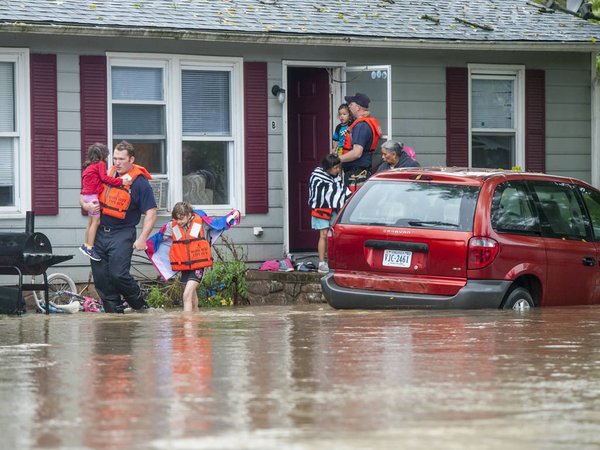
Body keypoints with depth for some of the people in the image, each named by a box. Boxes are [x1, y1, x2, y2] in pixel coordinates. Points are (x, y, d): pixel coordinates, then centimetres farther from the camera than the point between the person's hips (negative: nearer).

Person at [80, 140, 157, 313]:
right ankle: (113, 309, 12)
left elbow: (151, 212, -9)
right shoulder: (107, 174, 10)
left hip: (122, 234, -6)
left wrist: (142, 238, -17)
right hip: (100, 232, 6)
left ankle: (139, 303, 7)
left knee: (118, 274, -16)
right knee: (100, 277, 3)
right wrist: (86, 205, -3)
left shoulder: (140, 182, -6)